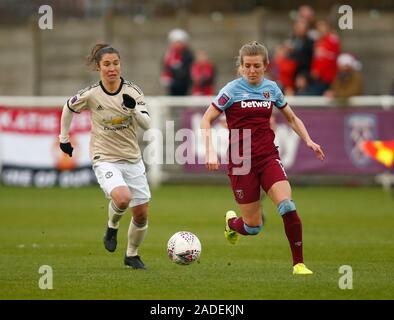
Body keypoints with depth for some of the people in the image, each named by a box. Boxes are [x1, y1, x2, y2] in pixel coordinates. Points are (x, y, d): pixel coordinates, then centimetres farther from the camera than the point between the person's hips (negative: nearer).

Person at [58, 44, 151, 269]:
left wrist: (133, 108, -31)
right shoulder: (91, 94, -10)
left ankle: (132, 255, 29)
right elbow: (69, 108, 10)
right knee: (122, 198, -31)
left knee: (141, 214, 4)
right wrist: (64, 138, 17)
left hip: (133, 159, 3)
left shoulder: (132, 91, -7)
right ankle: (112, 227, 2)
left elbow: (147, 124, -13)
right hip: (105, 160, -3)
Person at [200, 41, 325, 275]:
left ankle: (298, 263, -12)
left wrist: (308, 141, 4)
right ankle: (232, 222, 37)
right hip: (241, 162, -2)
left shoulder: (272, 88, 6)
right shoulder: (232, 90, -5)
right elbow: (206, 120, -3)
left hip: (268, 157, 3)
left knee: (288, 207, -22)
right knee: (253, 227, 0)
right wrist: (210, 152, -15)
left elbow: (292, 118, 19)